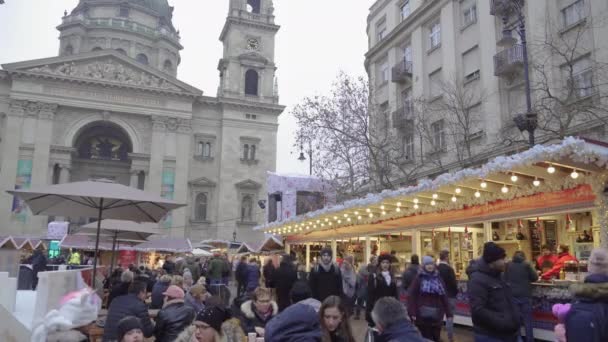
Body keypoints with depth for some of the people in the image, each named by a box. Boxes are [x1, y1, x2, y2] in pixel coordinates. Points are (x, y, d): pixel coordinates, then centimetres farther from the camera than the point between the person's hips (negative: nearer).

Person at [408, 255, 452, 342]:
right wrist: (412, 313, -13)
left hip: (436, 315, 3)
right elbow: (412, 297, -7)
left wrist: (449, 313, 7)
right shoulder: (419, 279, -3)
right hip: (423, 315, -3)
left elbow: (444, 297, 9)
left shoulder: (438, 279, 8)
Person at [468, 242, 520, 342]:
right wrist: (503, 323, -26)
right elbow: (478, 310, -27)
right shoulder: (478, 280, -18)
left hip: (510, 333, 9)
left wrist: (515, 320, 14)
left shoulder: (498, 276, 13)